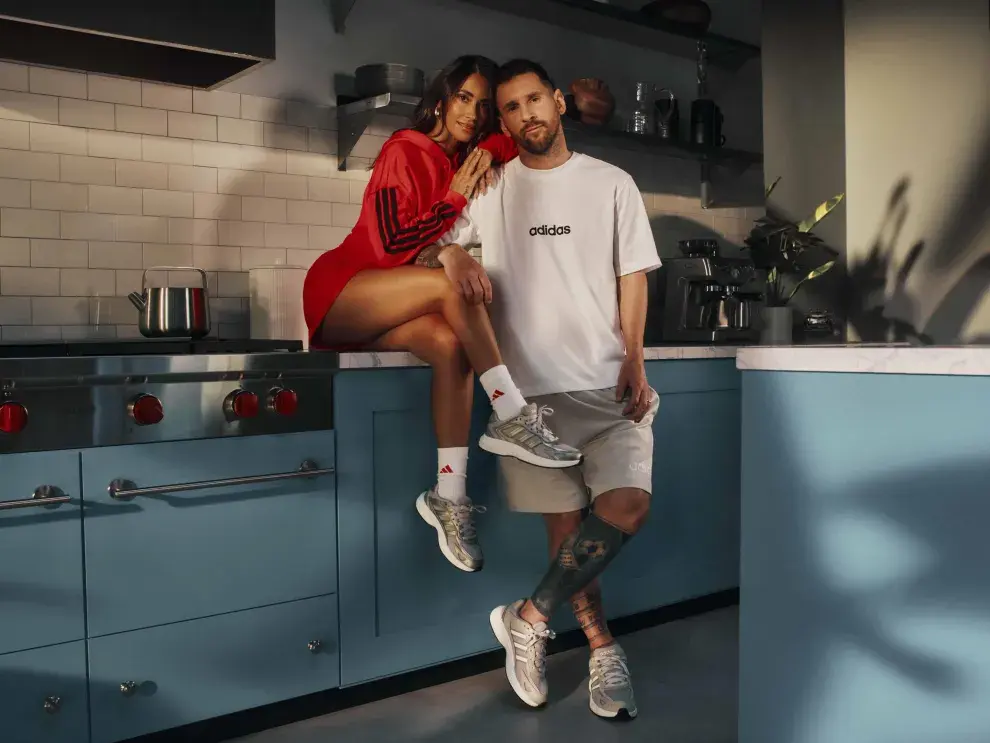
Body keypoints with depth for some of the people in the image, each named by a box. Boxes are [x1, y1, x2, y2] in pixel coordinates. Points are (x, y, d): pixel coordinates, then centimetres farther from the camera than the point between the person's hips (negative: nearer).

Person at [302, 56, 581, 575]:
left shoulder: (466, 158, 11)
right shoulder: (404, 151, -8)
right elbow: (391, 246, -14)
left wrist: (487, 153, -9)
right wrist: (456, 196, -14)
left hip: (385, 314, 6)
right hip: (337, 290, -6)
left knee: (451, 344, -27)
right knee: (452, 282, -30)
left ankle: (448, 495, -29)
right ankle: (512, 417, -27)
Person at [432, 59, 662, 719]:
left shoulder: (612, 183, 9)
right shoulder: (487, 188, 10)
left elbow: (632, 277, 7)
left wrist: (634, 362, -4)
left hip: (609, 380, 0)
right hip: (532, 384, 0)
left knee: (628, 504, -18)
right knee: (565, 522, 1)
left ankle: (530, 617, -2)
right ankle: (604, 649, 18)